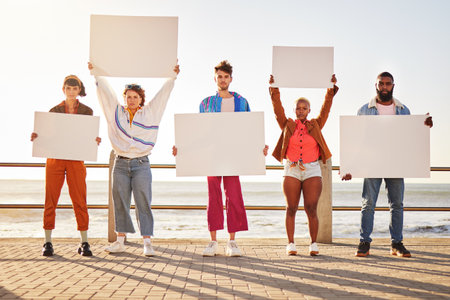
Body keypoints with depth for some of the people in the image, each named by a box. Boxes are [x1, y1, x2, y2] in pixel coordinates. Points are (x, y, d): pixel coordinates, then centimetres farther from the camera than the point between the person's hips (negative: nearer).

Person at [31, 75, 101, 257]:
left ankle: (84, 243, 4)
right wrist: (36, 137, -13)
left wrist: (96, 141, -16)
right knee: (51, 200, 1)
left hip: (76, 160, -1)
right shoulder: (54, 111, 8)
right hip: (55, 158, 1)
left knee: (79, 201, -3)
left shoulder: (87, 111, 7)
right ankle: (48, 243, 9)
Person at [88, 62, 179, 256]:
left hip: (141, 165, -2)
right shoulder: (116, 111, 10)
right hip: (121, 164, 2)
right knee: (120, 203, 6)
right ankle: (120, 241, 15)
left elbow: (164, 92, 9)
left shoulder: (150, 112, 7)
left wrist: (173, 75, 6)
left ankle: (147, 243, -2)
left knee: (143, 204, -4)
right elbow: (104, 90, 13)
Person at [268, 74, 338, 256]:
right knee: (291, 209, 1)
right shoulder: (287, 125, 10)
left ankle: (313, 244, 5)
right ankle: (290, 244, 7)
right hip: (291, 171, 0)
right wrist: (274, 89, -3)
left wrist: (332, 89, -1)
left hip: (312, 171, 0)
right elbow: (277, 109, 3)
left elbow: (326, 108, 6)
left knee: (311, 209, -4)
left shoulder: (316, 126, 11)